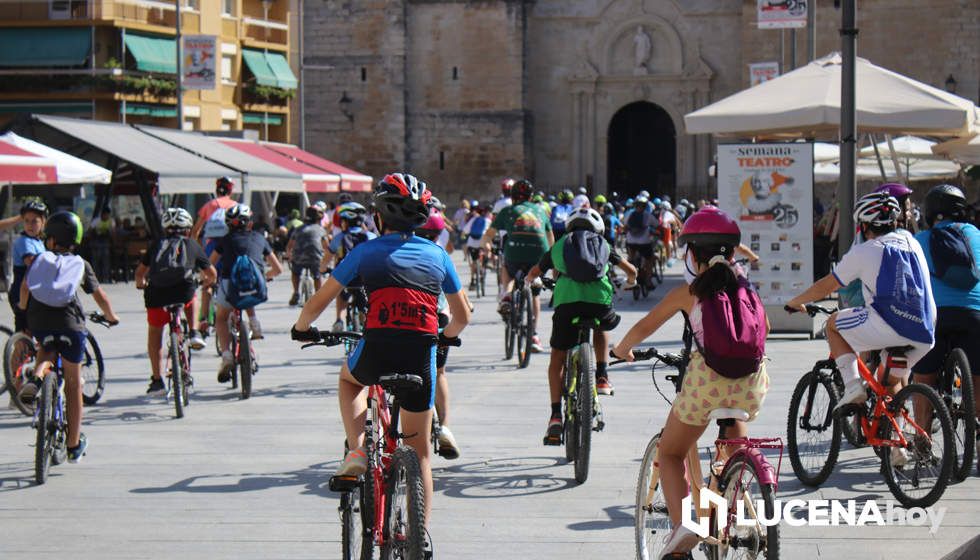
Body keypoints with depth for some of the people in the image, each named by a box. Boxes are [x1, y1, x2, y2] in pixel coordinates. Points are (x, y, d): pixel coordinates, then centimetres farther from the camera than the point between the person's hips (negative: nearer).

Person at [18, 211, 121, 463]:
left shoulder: (40, 259, 14)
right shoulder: (81, 265, 14)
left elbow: (25, 286, 10)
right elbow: (99, 296, 18)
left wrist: (23, 306, 31)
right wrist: (111, 317, 35)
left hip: (39, 322, 1)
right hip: (70, 323, -1)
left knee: (47, 349, 37)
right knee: (73, 383, 13)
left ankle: (37, 377, 2)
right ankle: (74, 445, 18)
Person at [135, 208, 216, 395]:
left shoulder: (156, 244, 24)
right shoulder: (192, 245, 22)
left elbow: (140, 272, 22)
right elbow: (212, 274, 27)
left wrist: (140, 283, 44)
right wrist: (206, 281, 50)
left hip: (156, 293, 1)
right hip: (183, 291, -1)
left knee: (154, 333, 20)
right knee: (191, 300, 36)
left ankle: (157, 380, 17)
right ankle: (194, 333, 14)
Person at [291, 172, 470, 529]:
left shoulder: (367, 251, 10)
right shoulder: (437, 254, 17)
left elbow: (319, 302, 12)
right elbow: (462, 316, 24)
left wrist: (302, 328, 32)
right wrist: (446, 335, 45)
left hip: (377, 351, -2)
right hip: (421, 356, 2)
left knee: (349, 378, 36)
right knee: (419, 453, 16)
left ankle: (356, 451, 14)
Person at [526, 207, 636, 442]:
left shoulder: (559, 245, 26)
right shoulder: (603, 244, 28)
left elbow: (532, 274, 32)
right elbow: (631, 270, 32)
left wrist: (530, 281, 56)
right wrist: (630, 281, 56)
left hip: (567, 299, -1)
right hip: (600, 298, 1)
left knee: (557, 357, 11)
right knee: (601, 330, 38)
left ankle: (555, 416, 1)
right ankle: (602, 377, 22)